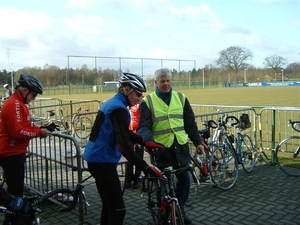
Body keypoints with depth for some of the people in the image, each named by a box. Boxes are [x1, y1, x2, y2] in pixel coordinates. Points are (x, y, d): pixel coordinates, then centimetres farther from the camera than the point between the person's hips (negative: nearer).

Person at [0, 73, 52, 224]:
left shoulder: (18, 103, 15)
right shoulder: (13, 104, -19)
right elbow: (17, 132, -25)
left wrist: (40, 129, 3)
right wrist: (39, 132, -16)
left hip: (15, 153, 11)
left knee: (15, 190, 19)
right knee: (15, 191, -2)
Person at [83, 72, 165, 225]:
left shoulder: (113, 103, 12)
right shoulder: (118, 108, -20)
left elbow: (125, 133, 22)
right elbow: (124, 144, -30)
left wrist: (145, 143, 14)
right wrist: (146, 168, -32)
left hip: (97, 158, 11)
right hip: (102, 161, -11)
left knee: (109, 205, 21)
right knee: (118, 210, -5)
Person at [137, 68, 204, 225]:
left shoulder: (181, 98, 7)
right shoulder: (148, 101, -4)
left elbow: (190, 122, 11)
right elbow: (143, 126, -9)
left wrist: (197, 142, 10)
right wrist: (148, 139, -29)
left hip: (181, 147, 3)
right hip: (160, 148, -3)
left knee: (184, 179, 8)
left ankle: (180, 209, 28)